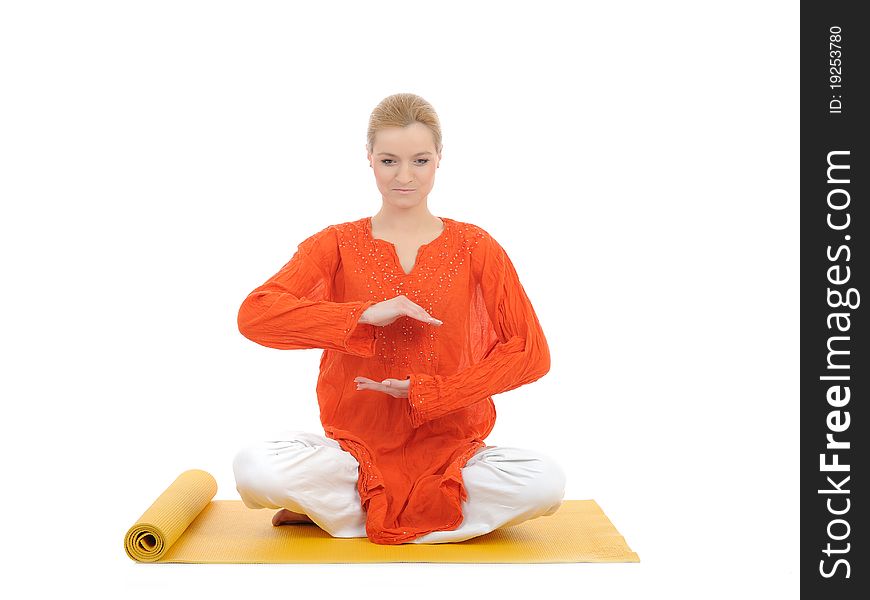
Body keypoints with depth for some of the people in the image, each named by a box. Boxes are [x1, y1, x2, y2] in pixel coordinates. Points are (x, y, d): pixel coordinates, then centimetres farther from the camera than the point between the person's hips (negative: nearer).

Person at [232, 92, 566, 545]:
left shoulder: (475, 248, 3)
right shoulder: (337, 245, 4)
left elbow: (532, 353, -3)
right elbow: (254, 315, -11)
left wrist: (426, 391, -12)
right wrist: (365, 315, -21)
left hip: (450, 452, 1)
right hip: (355, 448, 0)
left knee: (545, 481, -29)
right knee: (254, 468, -29)